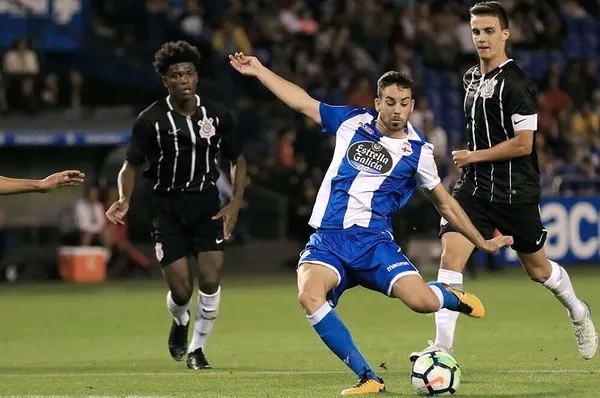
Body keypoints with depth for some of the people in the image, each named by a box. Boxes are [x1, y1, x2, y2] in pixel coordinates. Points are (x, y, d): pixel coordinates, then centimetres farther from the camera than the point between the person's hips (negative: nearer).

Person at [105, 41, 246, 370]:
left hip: (206, 203, 2)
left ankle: (197, 348, 8)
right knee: (181, 290, -7)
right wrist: (124, 200, -15)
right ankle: (180, 322, 31)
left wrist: (235, 203, -2)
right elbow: (131, 164, 3)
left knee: (210, 279, -13)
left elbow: (238, 161, 11)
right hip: (167, 207, -2)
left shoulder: (217, 116, -1)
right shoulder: (150, 120, -7)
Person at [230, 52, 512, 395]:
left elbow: (445, 203, 14)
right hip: (327, 240, 1)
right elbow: (302, 102, 16)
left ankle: (452, 297, 18)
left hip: (373, 242, -1)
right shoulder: (352, 122, 7)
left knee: (422, 301, -25)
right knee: (309, 296, -31)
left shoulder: (417, 151, 3)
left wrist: (482, 242, 16)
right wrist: (259, 70, 16)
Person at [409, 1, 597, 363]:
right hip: (475, 188, 6)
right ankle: (443, 346, -15)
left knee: (538, 269, 12)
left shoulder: (516, 83, -15)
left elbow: (523, 144, -19)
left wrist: (475, 156, -14)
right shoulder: (472, 78, 10)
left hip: (516, 193, -6)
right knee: (450, 256, -14)